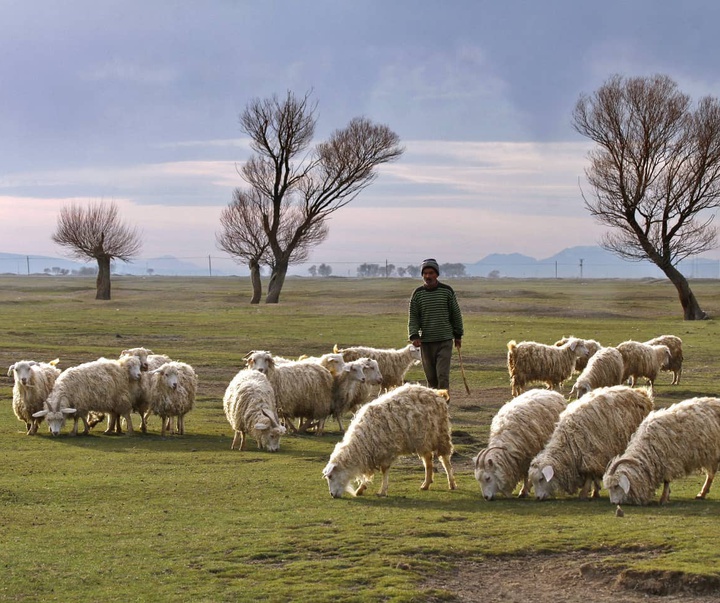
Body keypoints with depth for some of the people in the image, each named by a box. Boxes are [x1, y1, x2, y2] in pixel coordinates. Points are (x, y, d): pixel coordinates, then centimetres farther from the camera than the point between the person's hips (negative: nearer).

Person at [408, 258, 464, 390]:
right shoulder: (418, 293, 3)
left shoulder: (447, 291, 1)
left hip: (445, 341, -2)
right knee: (431, 377, 7)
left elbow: (456, 314, 8)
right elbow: (412, 316, 3)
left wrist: (458, 335, 9)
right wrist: (414, 336, -10)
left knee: (443, 375, -11)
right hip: (426, 342, 2)